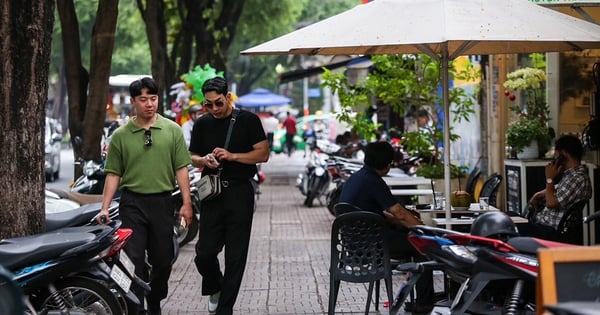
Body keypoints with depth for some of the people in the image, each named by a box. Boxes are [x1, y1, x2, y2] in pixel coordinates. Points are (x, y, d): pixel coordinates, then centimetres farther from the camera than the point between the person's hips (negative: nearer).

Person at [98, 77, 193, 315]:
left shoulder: (173, 130, 4)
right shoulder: (120, 135, 3)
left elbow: (181, 169, 3)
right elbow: (113, 174, 4)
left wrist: (186, 202, -4)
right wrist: (105, 208, -3)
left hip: (162, 202, 1)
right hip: (132, 204, -1)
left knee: (163, 260, 10)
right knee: (134, 260, -5)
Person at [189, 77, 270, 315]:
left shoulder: (248, 121, 0)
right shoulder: (202, 125, 10)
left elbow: (263, 154, -3)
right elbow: (192, 157, 17)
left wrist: (232, 156, -16)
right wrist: (204, 160, -6)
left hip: (240, 192, -2)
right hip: (213, 193, 2)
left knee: (235, 256, 0)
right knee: (204, 252, -4)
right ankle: (214, 288, 26)